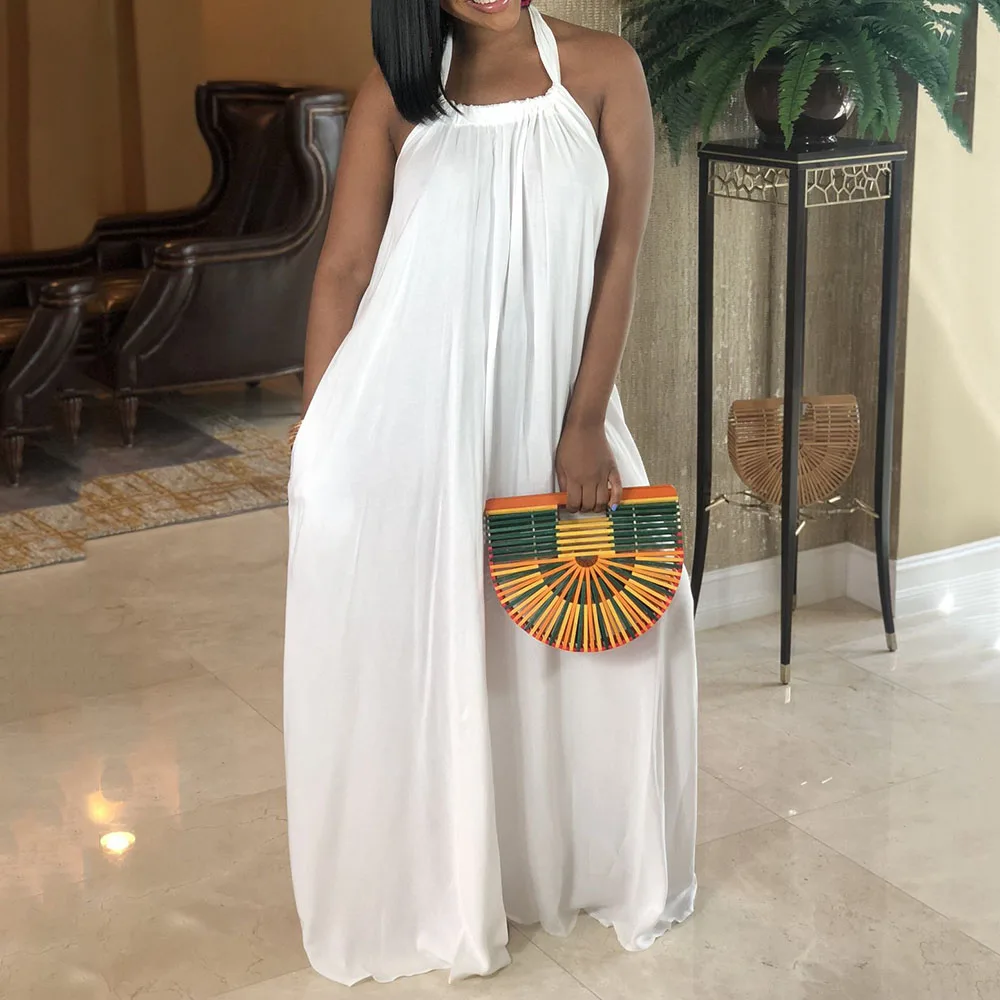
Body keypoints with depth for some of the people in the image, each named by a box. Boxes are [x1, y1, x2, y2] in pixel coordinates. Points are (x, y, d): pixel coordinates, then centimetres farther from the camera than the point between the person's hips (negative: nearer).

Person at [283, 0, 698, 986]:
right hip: (403, 413, -1)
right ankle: (416, 890, 28)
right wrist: (316, 439, -3)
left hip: (540, 405, 2)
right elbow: (342, 270, -1)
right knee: (398, 647, 6)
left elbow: (619, 251, -3)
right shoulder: (394, 92, -1)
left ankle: (601, 866, 33)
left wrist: (585, 424, -7)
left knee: (627, 613, 8)